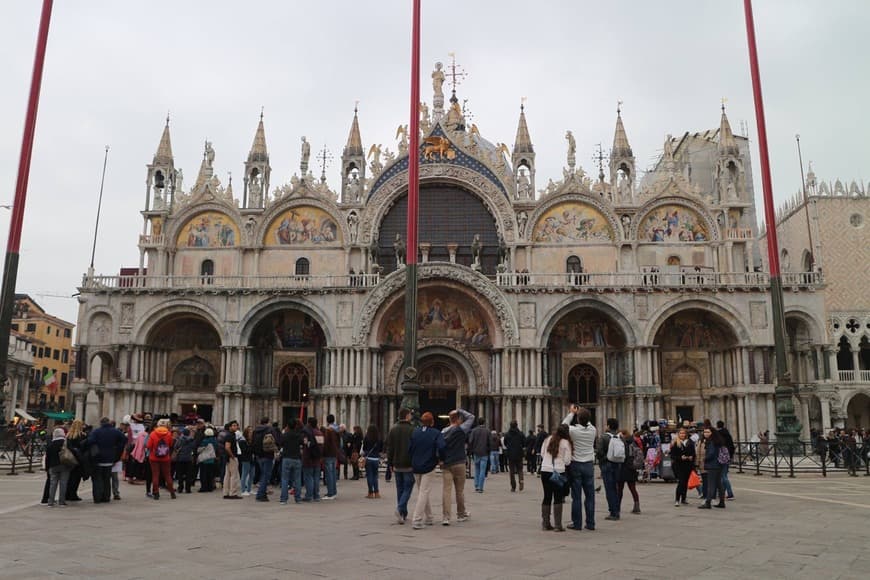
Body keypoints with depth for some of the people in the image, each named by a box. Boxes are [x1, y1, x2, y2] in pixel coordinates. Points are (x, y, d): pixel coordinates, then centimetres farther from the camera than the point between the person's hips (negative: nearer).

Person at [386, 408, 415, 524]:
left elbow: (389, 448, 9)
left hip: (397, 465, 5)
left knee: (400, 489, 13)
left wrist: (391, 464, 14)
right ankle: (400, 509, -17)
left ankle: (403, 515, 16)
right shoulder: (412, 430, -11)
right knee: (407, 488, 2)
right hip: (409, 466, -5)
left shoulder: (393, 430, 6)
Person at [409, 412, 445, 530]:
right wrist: (440, 458, -3)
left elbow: (409, 449, 1)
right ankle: (416, 521, -9)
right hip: (428, 467, -4)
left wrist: (413, 461, 13)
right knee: (424, 493, -2)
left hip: (415, 467, 4)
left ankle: (428, 518, 27)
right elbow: (441, 447, -21)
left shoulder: (414, 432, 3)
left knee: (422, 492, 18)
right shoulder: (436, 433, -7)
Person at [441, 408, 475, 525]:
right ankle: (461, 514, 27)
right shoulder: (460, 430, -10)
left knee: (446, 491, -3)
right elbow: (471, 417, -4)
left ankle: (445, 517, -10)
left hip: (445, 464, 3)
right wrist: (459, 411, 2)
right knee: (460, 490, 13)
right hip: (458, 464, -3)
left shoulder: (443, 431, 4)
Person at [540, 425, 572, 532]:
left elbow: (542, 454, 12)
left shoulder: (547, 439, 6)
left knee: (547, 497, 11)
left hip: (545, 470, 4)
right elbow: (567, 461, -7)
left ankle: (545, 524, 15)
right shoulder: (565, 443, -7)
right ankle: (557, 525, 4)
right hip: (558, 471, -4)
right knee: (558, 498, 3)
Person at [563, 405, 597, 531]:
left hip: (576, 465, -3)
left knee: (576, 496, 2)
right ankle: (590, 524, 12)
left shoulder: (574, 430, -14)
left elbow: (564, 425, 7)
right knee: (590, 495, 7)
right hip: (589, 465, 3)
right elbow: (588, 423, 19)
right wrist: (583, 413, 18)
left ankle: (577, 524, 6)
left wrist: (571, 412, 14)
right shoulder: (592, 430, -5)